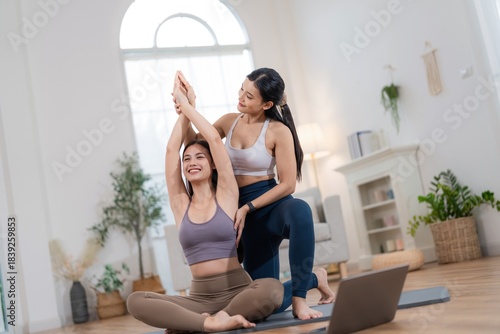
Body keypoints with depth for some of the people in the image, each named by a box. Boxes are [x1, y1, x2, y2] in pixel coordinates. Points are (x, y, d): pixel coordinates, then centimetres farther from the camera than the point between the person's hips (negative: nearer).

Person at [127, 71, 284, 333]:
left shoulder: (226, 195, 4)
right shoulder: (181, 204, 10)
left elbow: (214, 138, -3)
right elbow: (171, 149, 4)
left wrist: (186, 104, 7)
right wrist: (182, 112, 14)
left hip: (238, 290, -1)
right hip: (200, 297, 2)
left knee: (272, 289, -36)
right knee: (135, 301, -22)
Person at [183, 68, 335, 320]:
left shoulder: (279, 131, -12)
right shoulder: (229, 121, 5)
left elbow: (288, 184, -14)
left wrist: (247, 208, -17)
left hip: (273, 205, -4)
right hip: (247, 214, 4)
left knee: (299, 210, -45)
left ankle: (299, 299, -30)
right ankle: (313, 278, 30)